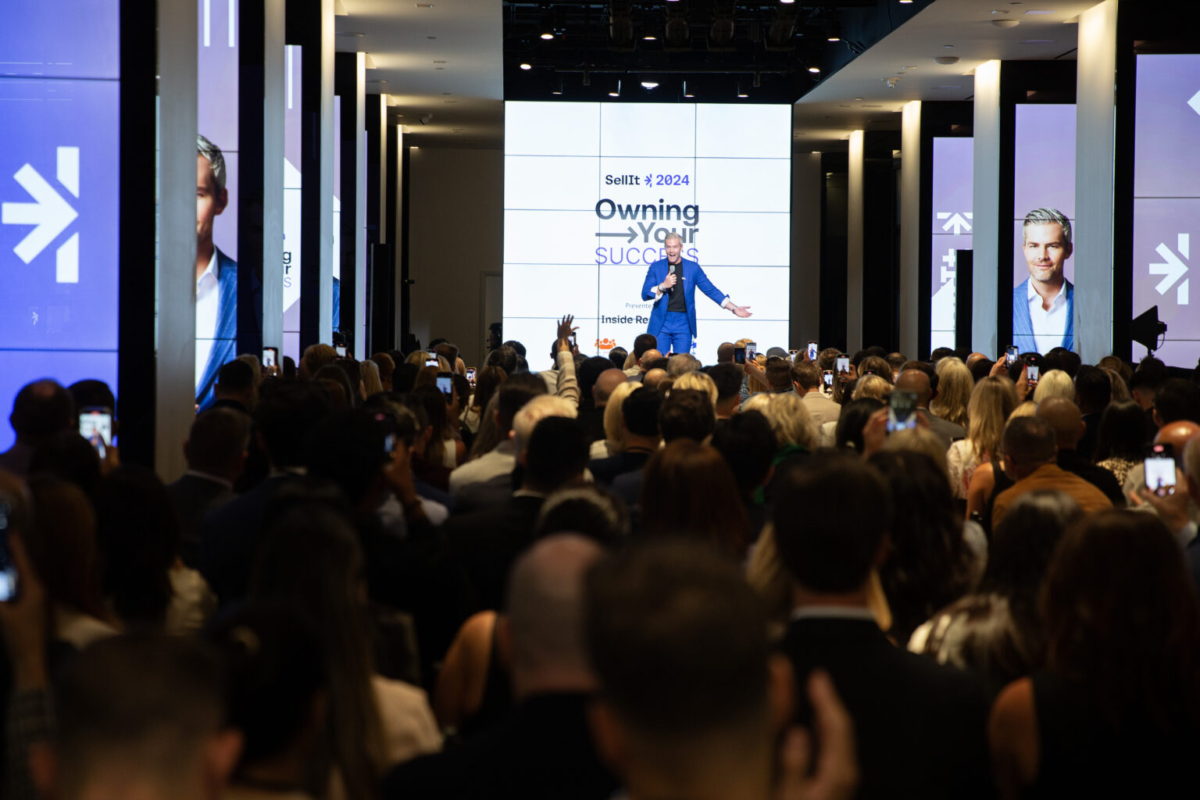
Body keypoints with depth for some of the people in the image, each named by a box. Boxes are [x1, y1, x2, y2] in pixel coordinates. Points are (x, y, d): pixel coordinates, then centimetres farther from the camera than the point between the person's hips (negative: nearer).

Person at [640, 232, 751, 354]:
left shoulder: (693, 267, 7)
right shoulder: (656, 267, 5)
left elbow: (711, 290, 10)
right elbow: (645, 294, 1)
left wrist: (734, 308, 4)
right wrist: (663, 286, -16)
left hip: (683, 323, 0)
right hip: (661, 322, 0)